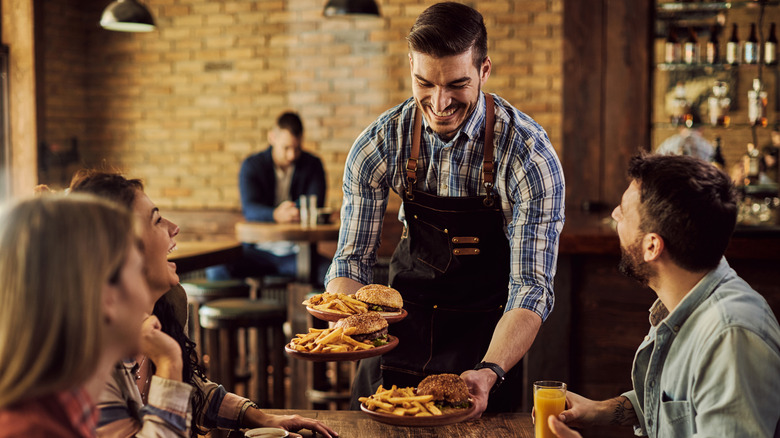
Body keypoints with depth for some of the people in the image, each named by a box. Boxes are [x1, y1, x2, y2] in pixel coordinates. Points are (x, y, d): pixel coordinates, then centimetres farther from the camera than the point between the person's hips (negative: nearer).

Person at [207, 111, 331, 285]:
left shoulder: (312, 165, 6)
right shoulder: (251, 165, 2)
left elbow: (316, 207, -7)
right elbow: (249, 208, -15)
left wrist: (300, 213, -33)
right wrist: (276, 215, -38)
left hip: (298, 251, 0)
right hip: (259, 250, 0)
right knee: (216, 271, -28)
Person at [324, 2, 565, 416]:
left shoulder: (529, 155, -23)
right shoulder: (379, 144, -14)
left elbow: (531, 287, -24)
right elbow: (352, 258, -8)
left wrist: (490, 372, -41)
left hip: (485, 337, -2)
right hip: (403, 324, 3)